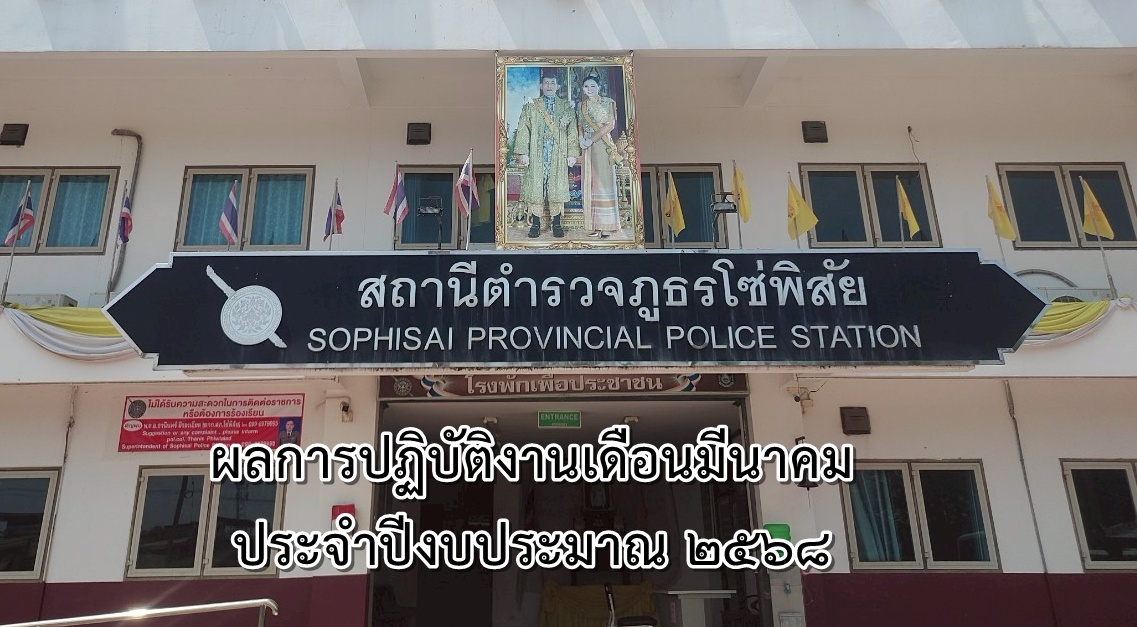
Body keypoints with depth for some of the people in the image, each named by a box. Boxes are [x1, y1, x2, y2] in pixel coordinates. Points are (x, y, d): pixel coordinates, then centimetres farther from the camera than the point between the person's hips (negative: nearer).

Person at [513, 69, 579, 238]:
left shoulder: (566, 107, 12)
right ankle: (535, 224, 4)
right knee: (535, 187, -2)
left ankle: (556, 224, 7)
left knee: (557, 187, 0)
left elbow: (572, 131, 8)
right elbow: (523, 130, 4)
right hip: (536, 156, 0)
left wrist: (572, 153, -1)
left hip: (558, 155, 1)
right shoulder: (530, 106, 10)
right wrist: (522, 153, -6)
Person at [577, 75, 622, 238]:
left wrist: (591, 139, -14)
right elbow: (580, 125, 16)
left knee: (604, 181, -6)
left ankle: (607, 226, -4)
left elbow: (610, 125, -9)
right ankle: (595, 226, 6)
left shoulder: (608, 102, -1)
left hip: (603, 145, -5)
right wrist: (581, 138, -6)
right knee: (590, 182, 3)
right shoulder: (581, 106, 14)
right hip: (587, 146, 5)